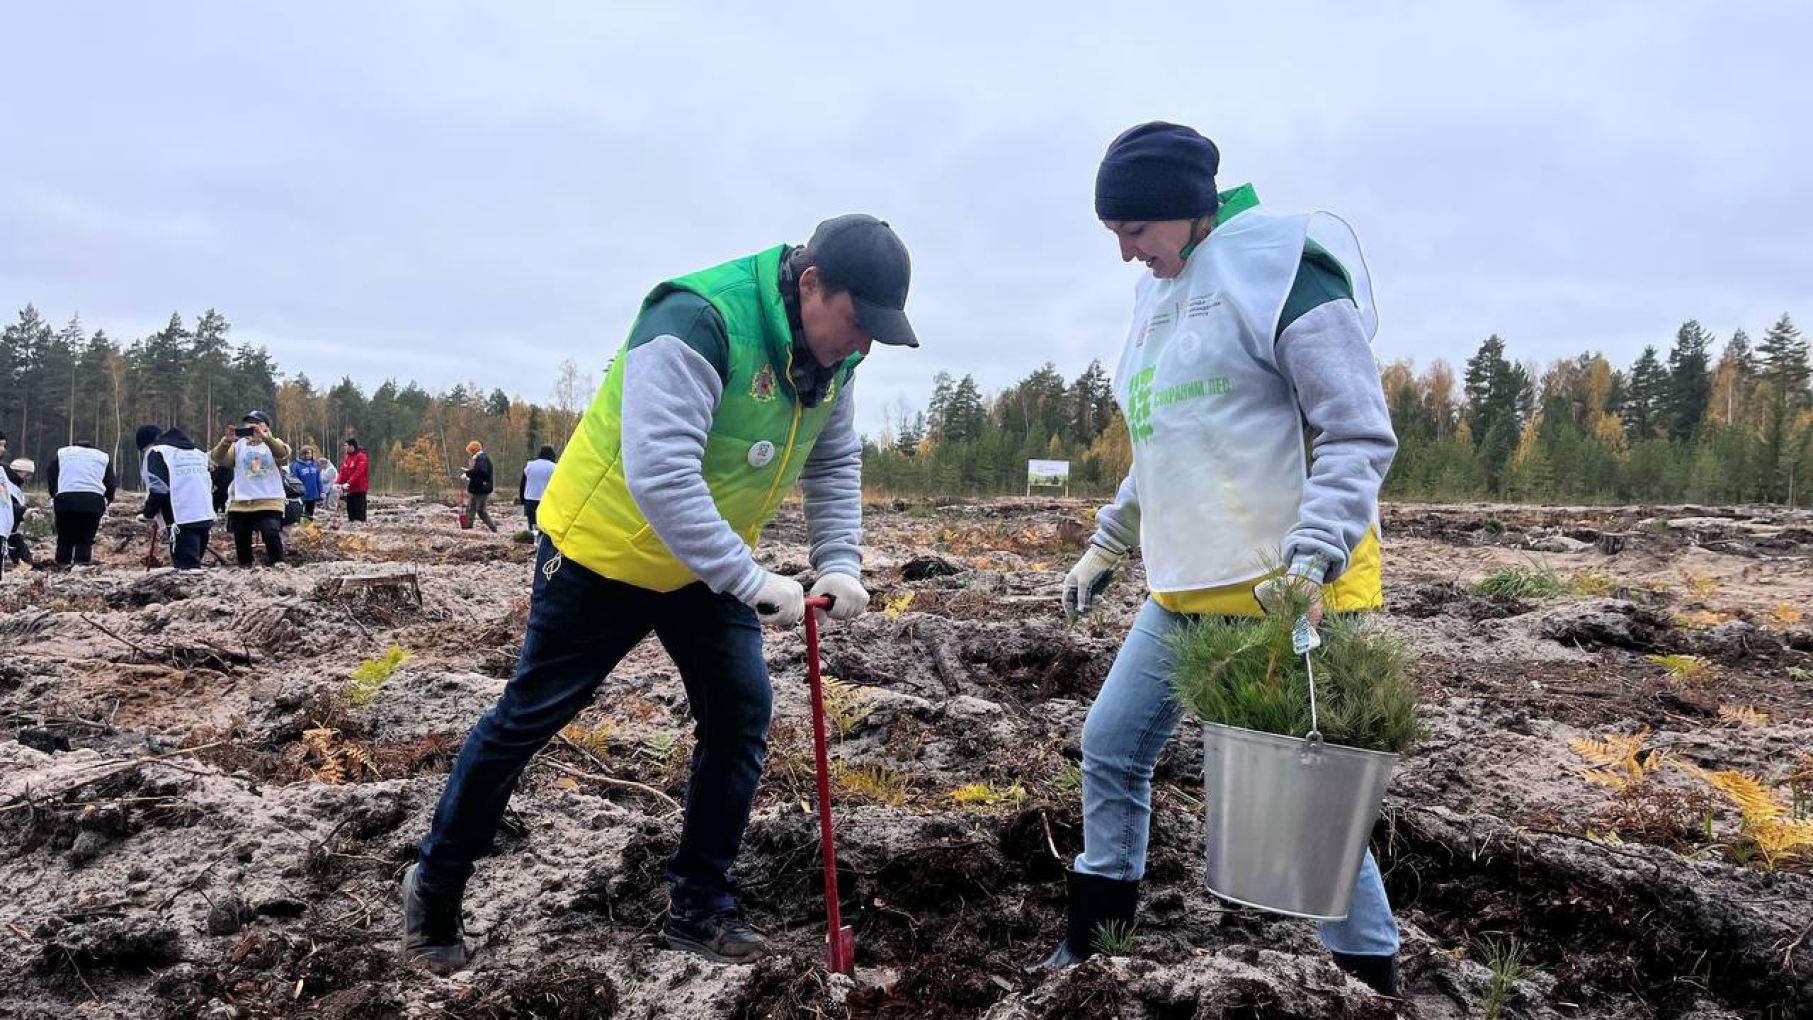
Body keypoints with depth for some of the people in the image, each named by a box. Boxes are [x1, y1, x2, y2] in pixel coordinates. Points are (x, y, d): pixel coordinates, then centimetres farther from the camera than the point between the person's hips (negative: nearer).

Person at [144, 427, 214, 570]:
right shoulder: (199, 453, 20)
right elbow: (212, 484, 18)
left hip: (183, 520, -7)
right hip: (206, 516, 7)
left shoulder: (156, 452, 1)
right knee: (194, 563, 16)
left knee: (187, 567, -8)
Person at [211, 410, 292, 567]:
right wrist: (226, 441, -26)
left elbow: (283, 453, -19)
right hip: (240, 503, 3)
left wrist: (265, 437, -36)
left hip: (269, 502, -3)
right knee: (241, 540, 8)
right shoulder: (238, 445, 11)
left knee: (271, 535, -20)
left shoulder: (273, 443, 6)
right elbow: (218, 458, -6)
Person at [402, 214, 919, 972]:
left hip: (707, 566, 7)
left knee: (742, 713, 1)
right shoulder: (698, 321, -32)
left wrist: (839, 563, -12)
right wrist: (751, 580, -38)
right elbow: (660, 475, -38)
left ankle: (698, 905, 17)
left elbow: (835, 463, 3)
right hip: (603, 549, -7)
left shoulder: (830, 353, -6)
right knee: (529, 718, 6)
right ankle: (434, 887, 28)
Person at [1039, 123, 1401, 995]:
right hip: (1184, 591, 9)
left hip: (1288, 591, -8)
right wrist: (1106, 545, 24)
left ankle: (1374, 975, 18)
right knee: (1111, 745, 13)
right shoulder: (1159, 293, 15)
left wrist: (1312, 556, -26)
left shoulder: (1280, 264, -11)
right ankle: (1094, 939, 31)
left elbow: (1360, 434, -16)